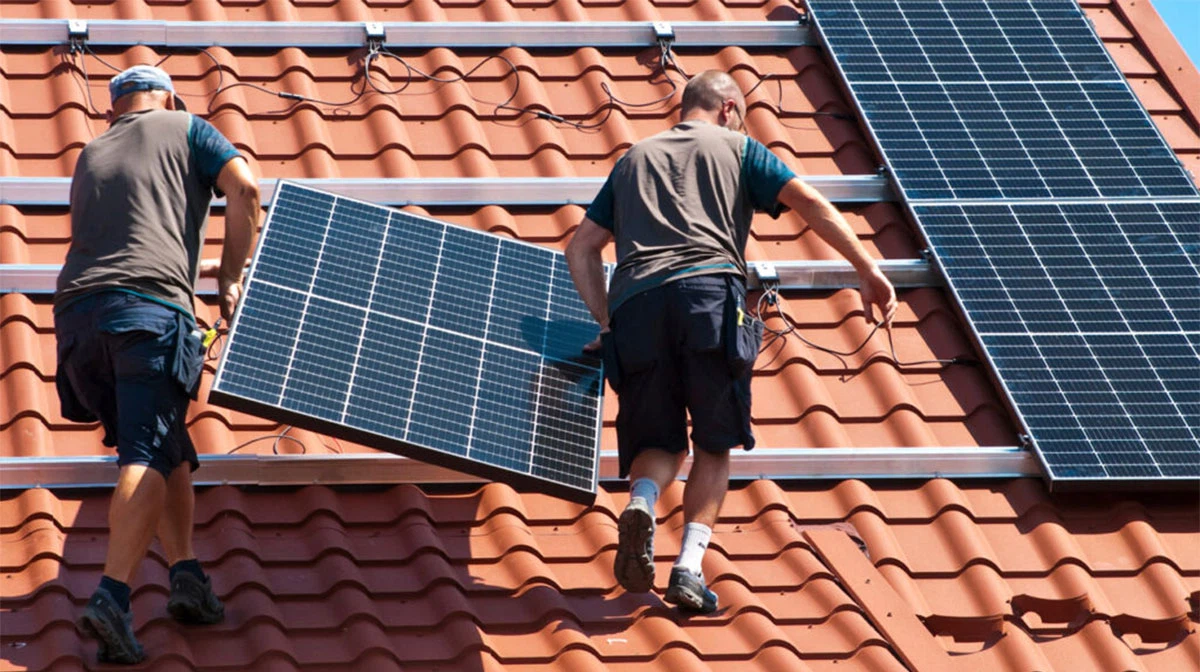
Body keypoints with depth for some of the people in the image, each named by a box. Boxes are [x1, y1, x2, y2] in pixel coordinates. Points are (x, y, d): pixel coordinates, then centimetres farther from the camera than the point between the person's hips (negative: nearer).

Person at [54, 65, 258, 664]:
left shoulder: (91, 156, 31)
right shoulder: (184, 129, 18)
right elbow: (243, 188, 2)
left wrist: (206, 269, 46)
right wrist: (231, 278, 10)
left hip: (77, 310, 5)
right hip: (149, 308, -5)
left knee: (168, 452, 17)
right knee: (149, 456, -14)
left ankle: (185, 572, 0)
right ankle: (112, 597, -30)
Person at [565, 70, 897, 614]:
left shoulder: (633, 158, 32)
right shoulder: (736, 147, 22)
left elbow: (581, 247, 26)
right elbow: (810, 203, 9)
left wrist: (606, 322, 26)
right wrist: (868, 271, 8)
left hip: (634, 303, 3)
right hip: (708, 292, -3)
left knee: (660, 441, 14)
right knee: (714, 443, 7)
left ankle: (641, 504, -20)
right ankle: (689, 567, -10)